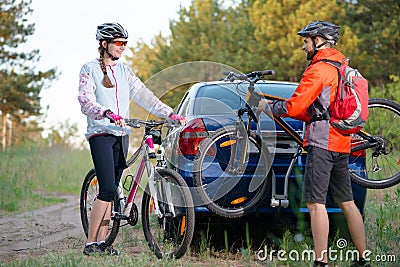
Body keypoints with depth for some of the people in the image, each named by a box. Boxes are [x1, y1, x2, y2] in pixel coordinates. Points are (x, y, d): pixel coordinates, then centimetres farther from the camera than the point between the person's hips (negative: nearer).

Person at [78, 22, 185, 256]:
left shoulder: (124, 71, 16)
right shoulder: (90, 69, -2)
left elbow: (143, 94, 8)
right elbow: (85, 100, -15)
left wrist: (169, 113, -5)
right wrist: (108, 113, -33)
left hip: (121, 135, 6)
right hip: (101, 134, -6)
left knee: (112, 190, 5)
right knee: (107, 189, -16)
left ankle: (102, 241, 10)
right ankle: (91, 243, -12)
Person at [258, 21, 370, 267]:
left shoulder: (318, 70, -10)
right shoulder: (342, 68, 20)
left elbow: (294, 107, -15)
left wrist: (268, 107, 2)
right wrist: (278, 107, 20)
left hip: (322, 143, -9)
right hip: (342, 144, 9)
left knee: (316, 203, -9)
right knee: (347, 202, 12)